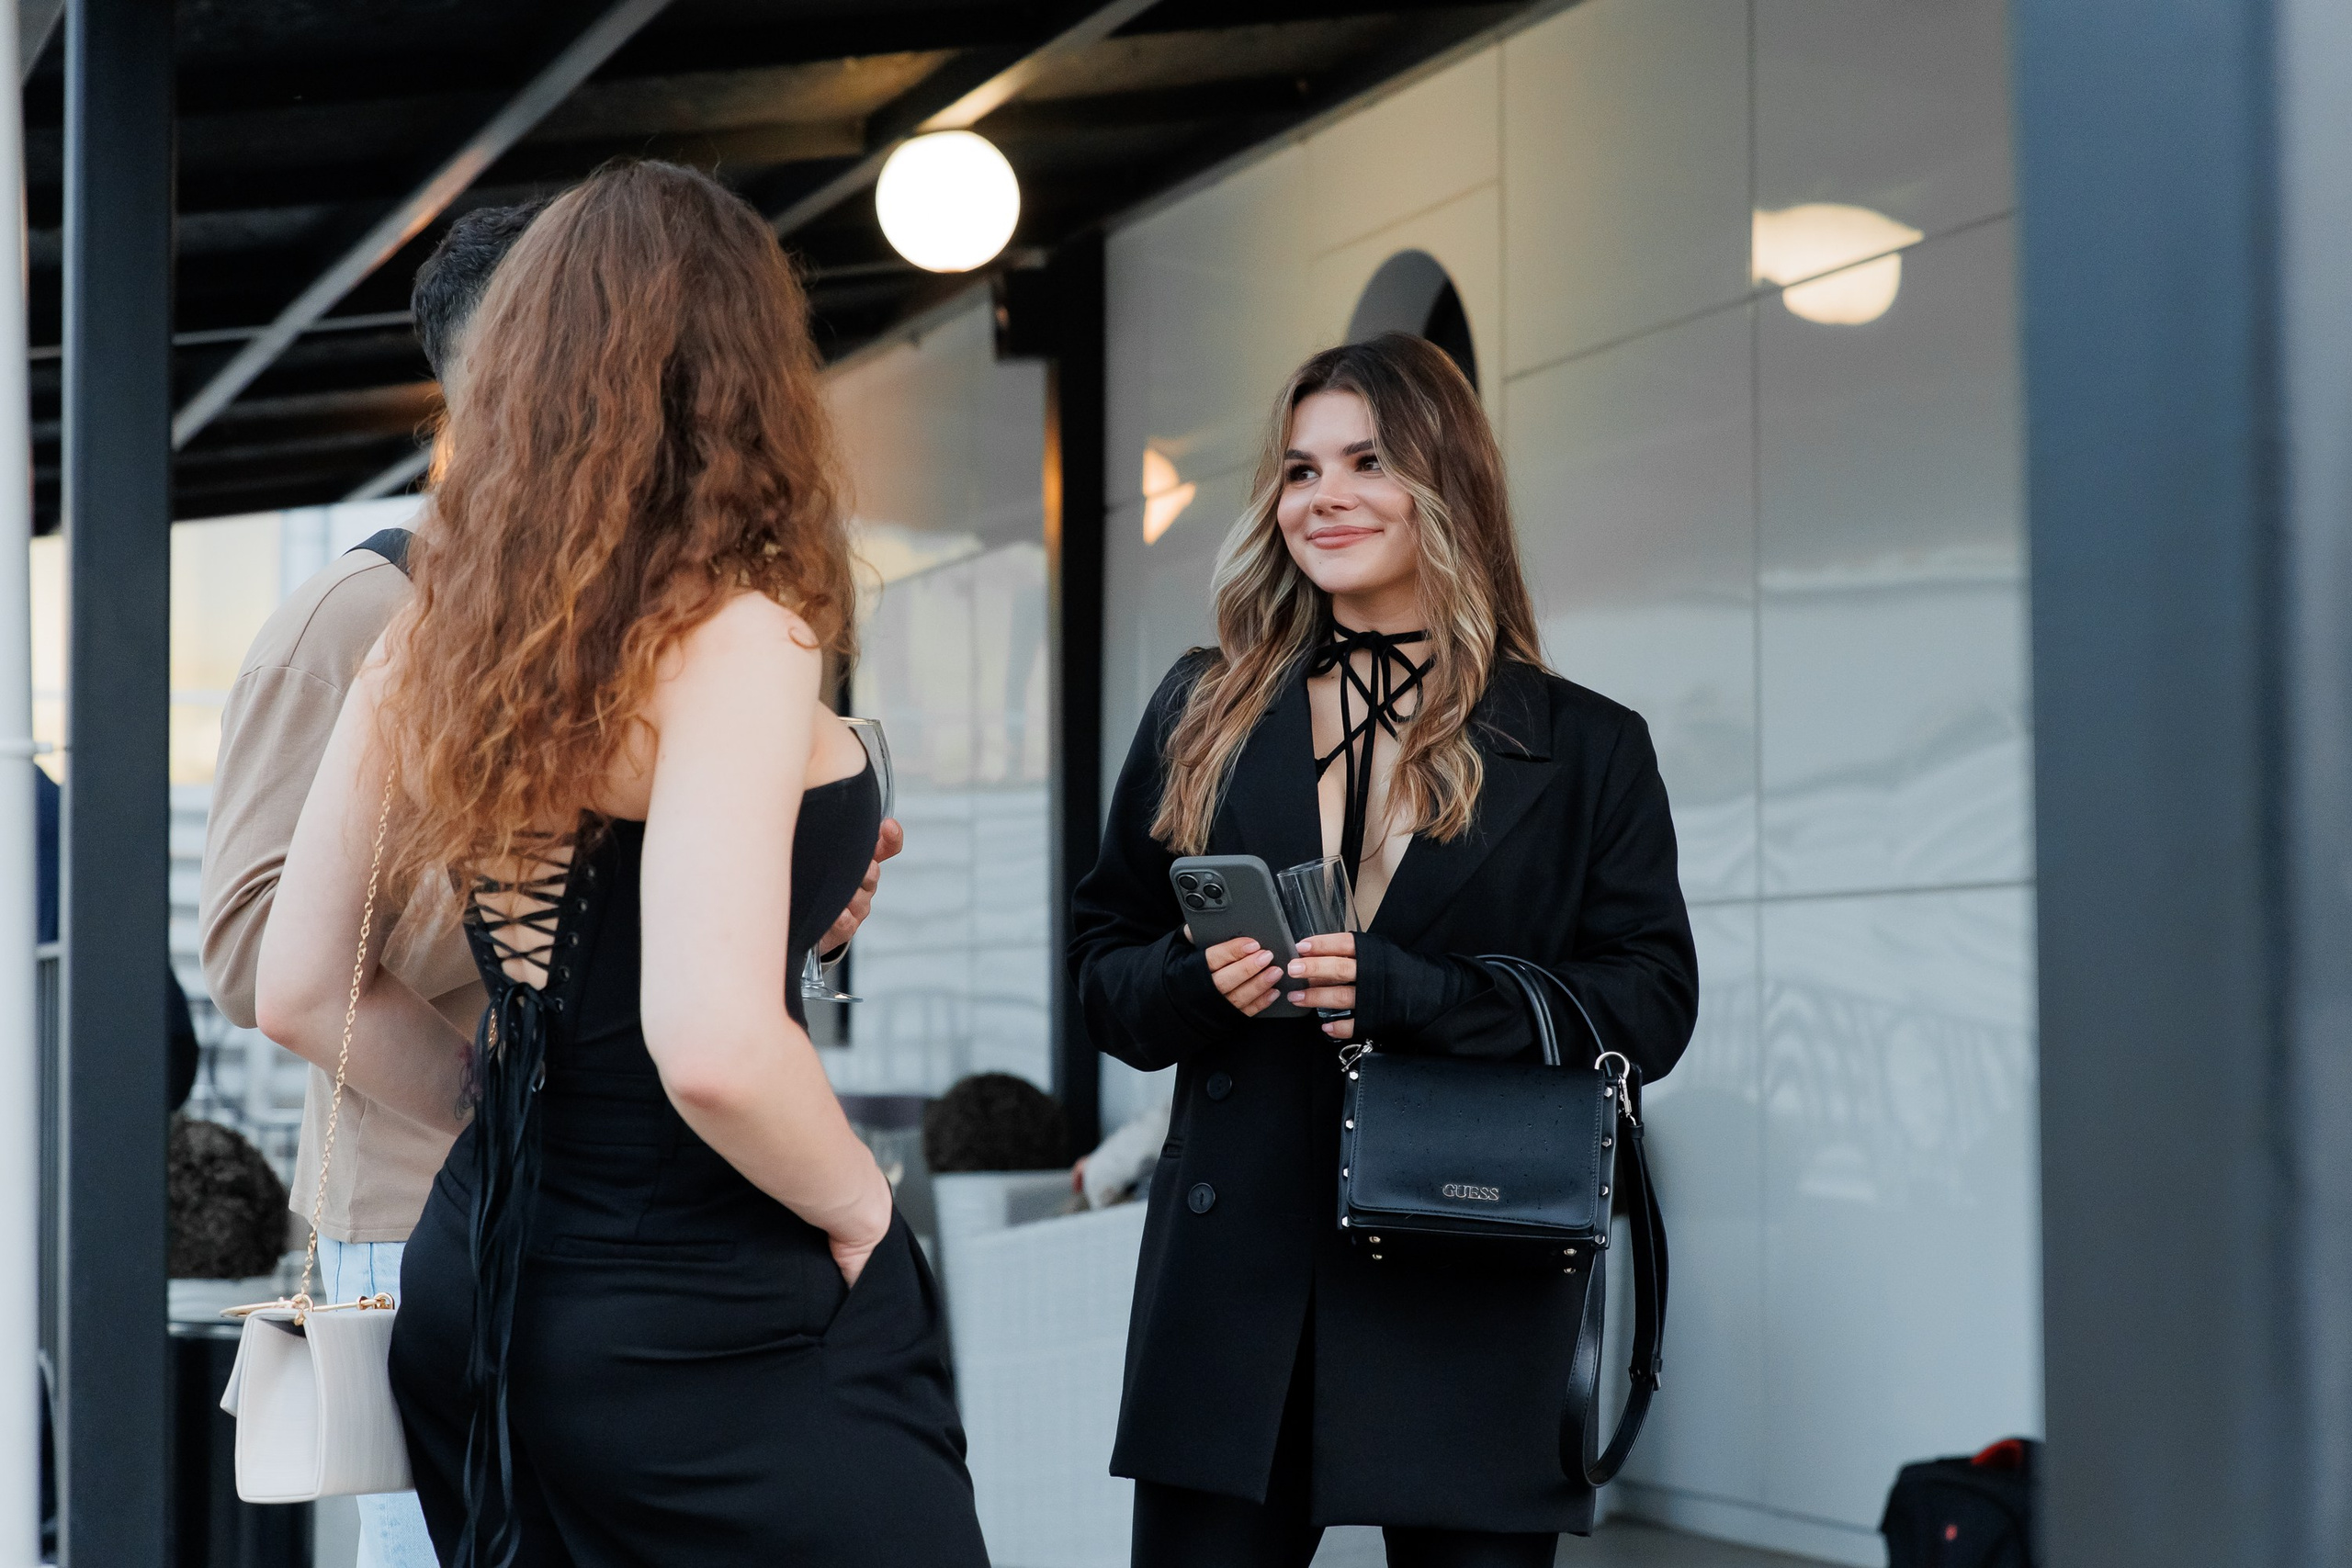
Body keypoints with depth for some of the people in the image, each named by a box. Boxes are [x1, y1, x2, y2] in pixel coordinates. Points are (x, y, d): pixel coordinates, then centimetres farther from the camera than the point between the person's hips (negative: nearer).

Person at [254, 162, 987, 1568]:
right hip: (710, 1325, -8)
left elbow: (300, 990, 12)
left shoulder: (431, 648, 6)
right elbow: (711, 1046, -27)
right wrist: (862, 1209, -11)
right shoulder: (732, 637, -16)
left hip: (484, 1279, 8)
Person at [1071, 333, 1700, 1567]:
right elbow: (1102, 965, 14)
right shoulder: (1202, 714, 13)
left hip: (1474, 1301, -1)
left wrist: (1407, 992, -15)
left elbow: (1650, 1002, -2)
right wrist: (1201, 981, -9)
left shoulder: (1585, 747, 6)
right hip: (1235, 1284, 2)